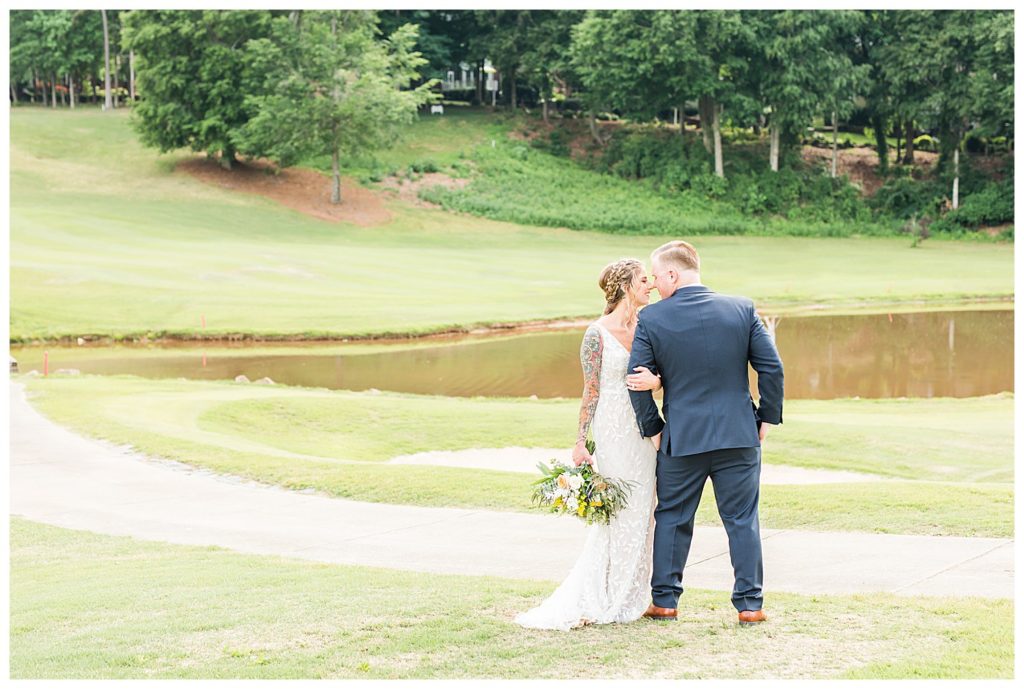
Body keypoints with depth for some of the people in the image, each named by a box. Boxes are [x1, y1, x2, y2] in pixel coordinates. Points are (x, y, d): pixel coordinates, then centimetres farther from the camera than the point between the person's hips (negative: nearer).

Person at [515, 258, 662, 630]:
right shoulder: (597, 333, -10)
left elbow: (664, 374, 1)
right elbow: (591, 391, -9)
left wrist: (655, 380, -22)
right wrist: (580, 442, -11)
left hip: (641, 432, 7)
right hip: (611, 429, -7)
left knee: (639, 514, 8)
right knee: (615, 515, -4)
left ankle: (626, 599, 17)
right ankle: (596, 602, 5)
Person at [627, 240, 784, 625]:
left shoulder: (651, 319, -7)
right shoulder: (742, 309, -3)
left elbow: (638, 380, -7)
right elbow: (772, 368, -3)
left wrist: (652, 430, 5)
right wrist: (767, 418, 7)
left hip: (680, 438, -1)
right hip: (739, 435, 1)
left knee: (672, 518, 13)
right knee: (742, 520, 9)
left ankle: (664, 601, 18)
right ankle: (749, 604, 10)